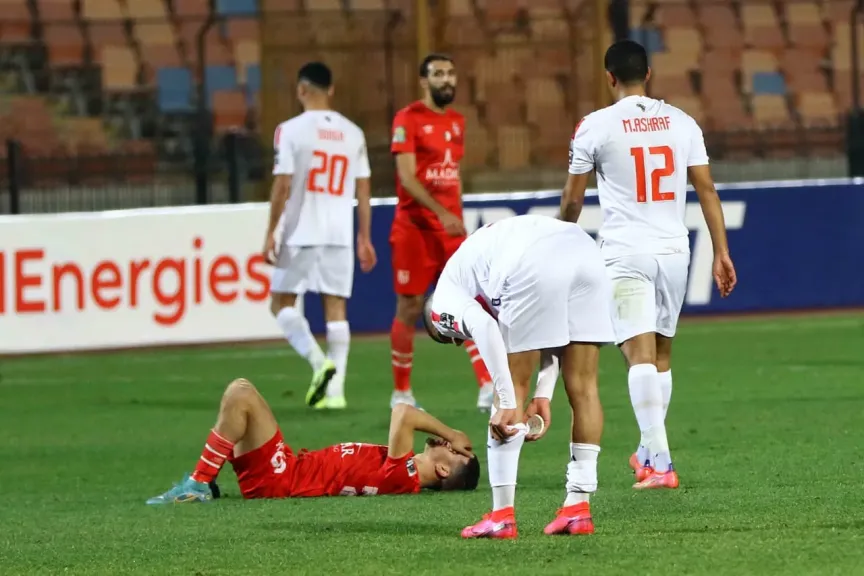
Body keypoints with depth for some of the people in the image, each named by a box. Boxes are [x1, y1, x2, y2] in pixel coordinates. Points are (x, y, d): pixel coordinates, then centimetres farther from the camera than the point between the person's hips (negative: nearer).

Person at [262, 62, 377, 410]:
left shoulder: (291, 130, -7)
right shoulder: (352, 133, 7)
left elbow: (282, 186, -10)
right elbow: (363, 191, 9)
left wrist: (271, 233, -4)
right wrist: (364, 239, 15)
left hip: (300, 233, -4)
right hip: (340, 235, 4)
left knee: (282, 302, 8)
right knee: (335, 308, 5)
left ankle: (318, 361, -12)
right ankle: (335, 388, -1)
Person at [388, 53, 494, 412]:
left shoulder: (457, 122, 12)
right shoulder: (408, 120, -8)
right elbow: (406, 176, -17)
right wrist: (442, 213, -26)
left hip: (451, 227, 5)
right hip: (415, 227, -5)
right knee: (410, 308, 1)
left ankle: (487, 388, -11)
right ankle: (401, 393, 13)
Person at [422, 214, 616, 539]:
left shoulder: (445, 300, 21)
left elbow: (482, 327, -3)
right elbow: (554, 328, 31)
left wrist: (508, 404, -6)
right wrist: (544, 394, 25)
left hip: (535, 268, -6)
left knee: (511, 393, 7)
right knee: (582, 388, 13)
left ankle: (502, 515, 8)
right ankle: (578, 507, 16)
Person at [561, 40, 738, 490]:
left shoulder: (596, 126, -4)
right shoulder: (681, 122, 5)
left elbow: (572, 200, 3)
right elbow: (706, 190, 3)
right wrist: (721, 252, 7)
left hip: (625, 253, -4)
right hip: (674, 251, 4)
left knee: (640, 355, -10)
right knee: (661, 354, 17)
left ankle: (659, 463, -20)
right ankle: (649, 450, 29)